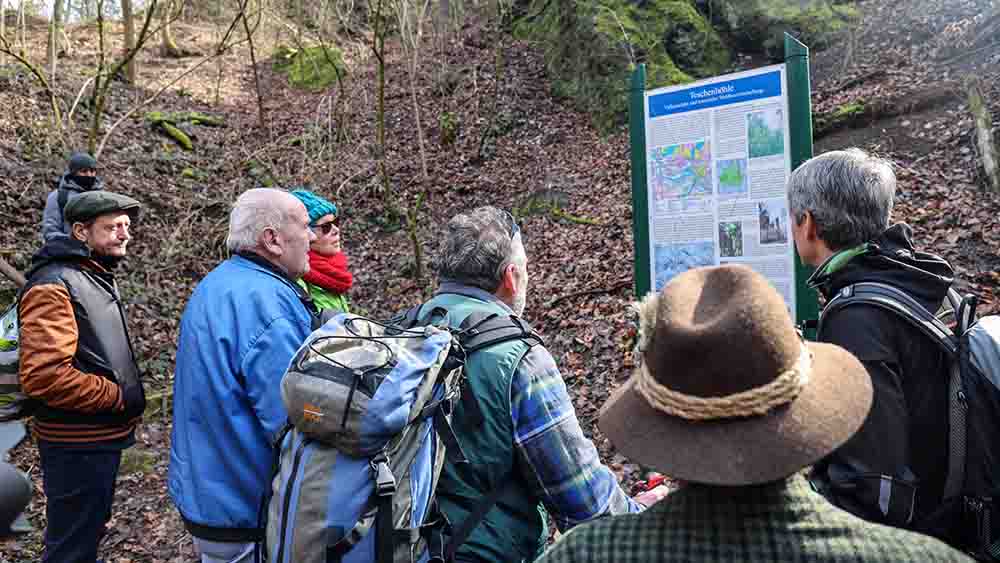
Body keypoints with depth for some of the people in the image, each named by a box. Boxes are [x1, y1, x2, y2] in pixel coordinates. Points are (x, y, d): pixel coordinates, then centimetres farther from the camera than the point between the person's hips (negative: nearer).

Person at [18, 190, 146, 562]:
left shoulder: (97, 278, 13)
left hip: (102, 438, 10)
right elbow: (42, 375, -30)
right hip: (78, 445, -10)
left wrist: (127, 397, 10)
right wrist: (119, 396, -20)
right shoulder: (53, 285, -19)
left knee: (90, 533, 24)